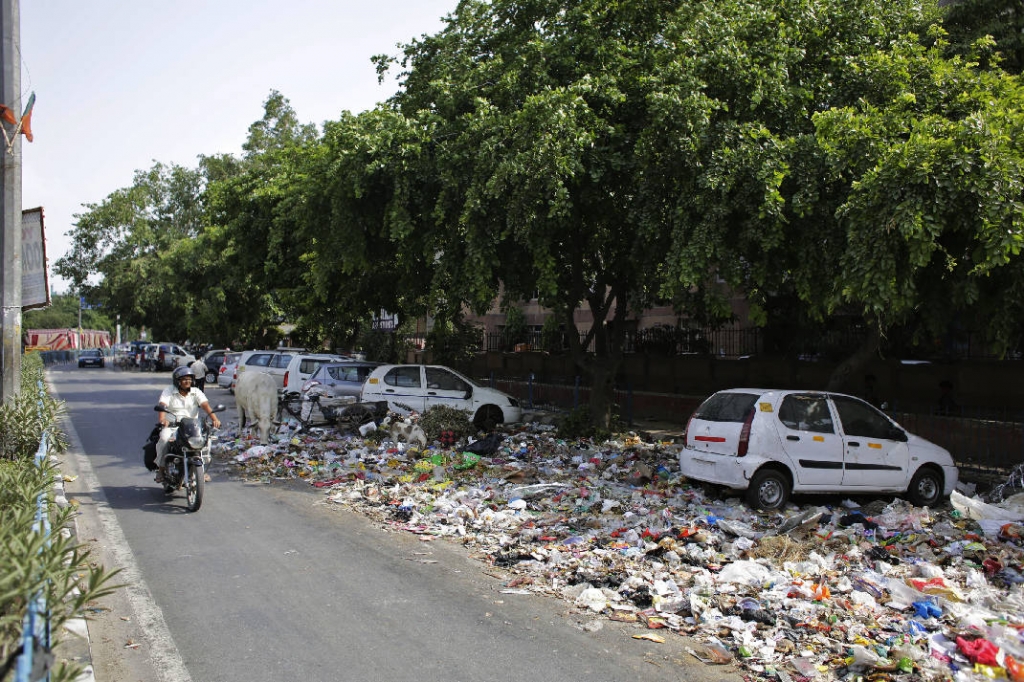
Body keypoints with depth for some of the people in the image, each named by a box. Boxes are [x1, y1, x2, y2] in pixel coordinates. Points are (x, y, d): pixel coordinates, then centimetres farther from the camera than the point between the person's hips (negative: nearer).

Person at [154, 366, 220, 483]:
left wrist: (214, 419, -24)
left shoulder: (196, 392, 10)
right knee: (164, 438, -31)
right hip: (171, 425, -2)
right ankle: (160, 467, -12)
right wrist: (162, 419, -35)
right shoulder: (168, 391, 4)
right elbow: (162, 405, -13)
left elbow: (206, 405, -6)